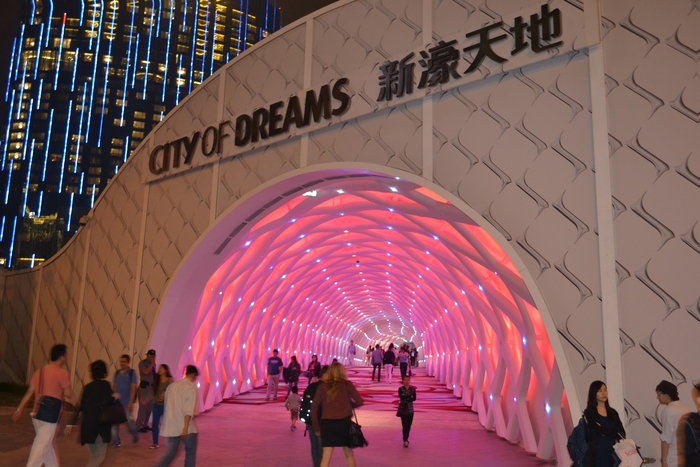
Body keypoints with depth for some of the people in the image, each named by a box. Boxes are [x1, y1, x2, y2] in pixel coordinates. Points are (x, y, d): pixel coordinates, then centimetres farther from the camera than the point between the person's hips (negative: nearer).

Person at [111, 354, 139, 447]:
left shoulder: (132, 373, -6)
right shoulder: (117, 373, 9)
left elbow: (133, 388, -10)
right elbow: (114, 386, 12)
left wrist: (131, 402, -15)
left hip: (127, 402, -5)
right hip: (116, 401, 5)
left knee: (129, 420, 1)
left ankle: (135, 434, 29)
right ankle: (116, 441, 9)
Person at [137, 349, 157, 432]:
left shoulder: (153, 364, 14)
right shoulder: (142, 363, -7)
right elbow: (146, 372, -24)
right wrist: (152, 364, -18)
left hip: (152, 387, 8)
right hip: (144, 387, -7)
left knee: (150, 407, 12)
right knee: (143, 406, -6)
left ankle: (145, 424, 22)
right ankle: (139, 426, 2)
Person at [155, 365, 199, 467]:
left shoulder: (172, 385, 11)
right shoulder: (191, 387, -10)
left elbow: (167, 404, 18)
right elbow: (189, 410, -18)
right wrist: (185, 428, -21)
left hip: (171, 425, 6)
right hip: (184, 426, -6)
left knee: (170, 451, 13)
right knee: (191, 451, 11)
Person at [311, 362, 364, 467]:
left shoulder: (322, 387, 6)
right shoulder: (347, 384, 3)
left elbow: (314, 409, 3)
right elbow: (359, 402, 0)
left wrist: (316, 428, 12)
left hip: (327, 423, 0)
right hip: (344, 422, 0)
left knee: (326, 457, 3)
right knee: (349, 455, 17)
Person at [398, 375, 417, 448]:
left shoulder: (413, 389, 3)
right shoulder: (400, 389, -4)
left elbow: (414, 398, -9)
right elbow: (401, 397, -20)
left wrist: (406, 397, -20)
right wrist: (410, 396, -17)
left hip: (410, 410, 3)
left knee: (408, 426, 8)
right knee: (405, 426, -8)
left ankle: (406, 439, 21)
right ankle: (405, 440, -6)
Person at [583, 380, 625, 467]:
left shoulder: (612, 412, 14)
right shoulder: (589, 413, -1)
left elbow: (622, 432, 4)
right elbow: (598, 430, -14)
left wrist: (605, 431, -10)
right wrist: (615, 433, -4)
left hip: (613, 453, 4)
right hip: (599, 453, -4)